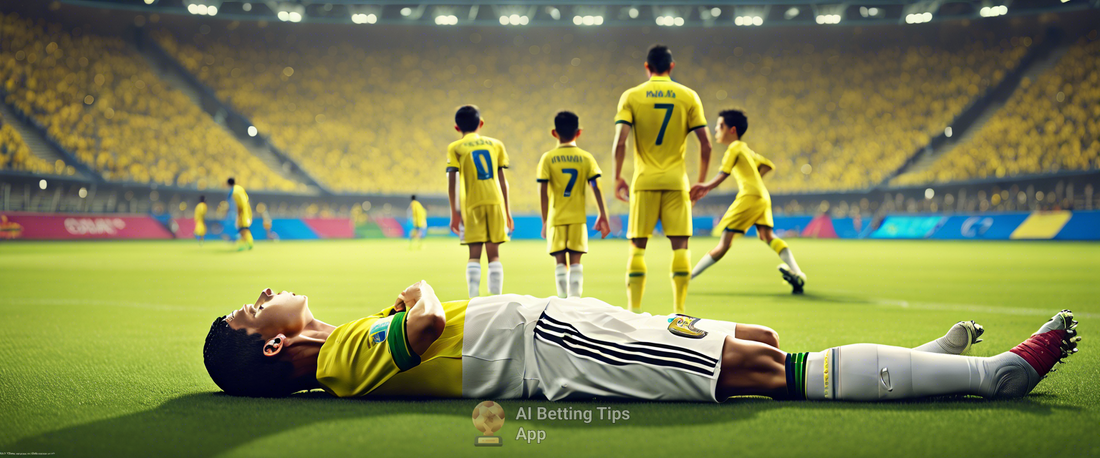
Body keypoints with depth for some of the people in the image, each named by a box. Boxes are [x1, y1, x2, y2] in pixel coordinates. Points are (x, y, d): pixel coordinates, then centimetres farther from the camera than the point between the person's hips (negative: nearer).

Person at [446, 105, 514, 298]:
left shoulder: (455, 148, 6)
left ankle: (474, 300, -12)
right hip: (495, 202, 2)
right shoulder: (495, 144, 14)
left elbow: (451, 182, -1)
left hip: (472, 203, -2)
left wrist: (454, 212, 2)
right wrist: (507, 210, 18)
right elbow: (503, 180, 13)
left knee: (474, 255, -2)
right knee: (493, 254, 6)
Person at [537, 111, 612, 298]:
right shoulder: (586, 157, 2)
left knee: (560, 262, 3)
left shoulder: (548, 158, -2)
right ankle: (575, 299, -3)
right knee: (575, 261, 4)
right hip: (578, 218, 1)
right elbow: (596, 188, -3)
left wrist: (545, 220, 1)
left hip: (556, 219, -1)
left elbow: (543, 191, -5)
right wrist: (603, 216, 2)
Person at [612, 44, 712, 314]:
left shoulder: (631, 96, 2)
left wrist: (617, 177, 1)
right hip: (676, 181, 0)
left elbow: (620, 140, -8)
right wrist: (701, 181, 10)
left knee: (637, 246, 5)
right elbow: (705, 144, 1)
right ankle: (679, 311, 1)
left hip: (644, 181, 0)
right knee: (680, 245, 3)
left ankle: (634, 311, 4)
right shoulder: (688, 96, 4)